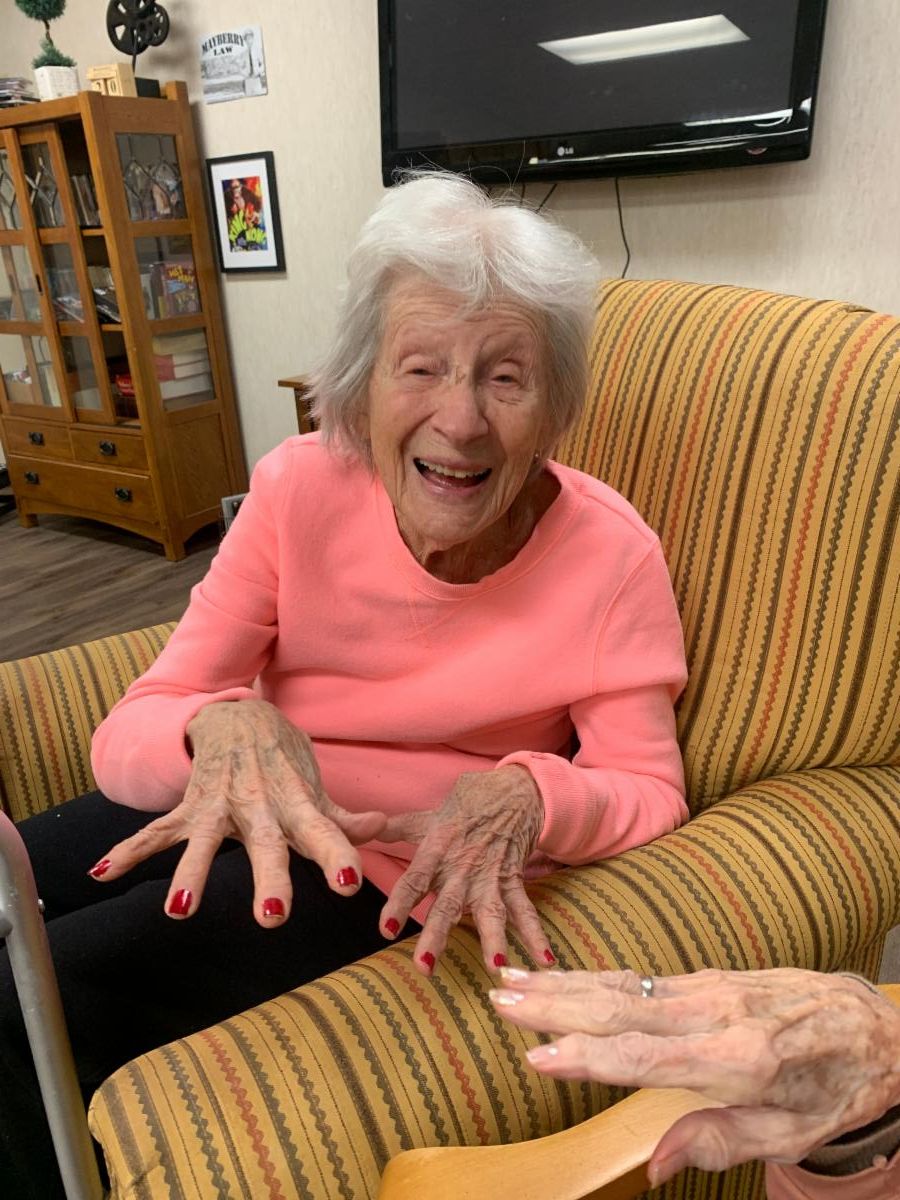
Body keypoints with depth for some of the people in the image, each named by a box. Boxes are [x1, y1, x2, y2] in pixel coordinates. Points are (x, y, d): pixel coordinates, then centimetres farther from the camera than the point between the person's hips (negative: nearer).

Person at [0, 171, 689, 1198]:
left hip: (400, 876, -3)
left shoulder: (610, 557, -16)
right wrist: (221, 725, -36)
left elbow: (650, 794, -9)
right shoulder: (300, 487, -12)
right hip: (225, 809, 4)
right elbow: (126, 735, -12)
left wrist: (528, 795, -31)